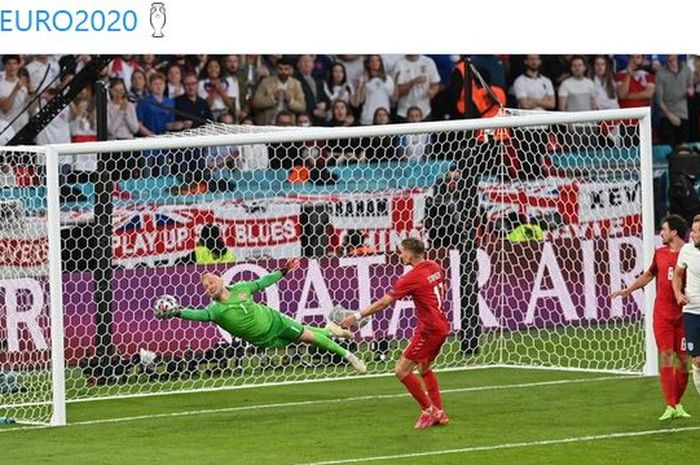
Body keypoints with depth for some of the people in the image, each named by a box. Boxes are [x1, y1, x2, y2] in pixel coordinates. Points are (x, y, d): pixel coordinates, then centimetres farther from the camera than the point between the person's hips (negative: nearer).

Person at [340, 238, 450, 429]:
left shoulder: (412, 277, -19)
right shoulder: (435, 268, 5)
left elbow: (383, 303, -18)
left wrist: (357, 316, -14)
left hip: (429, 330, -9)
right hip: (441, 326, 9)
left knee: (402, 370, -6)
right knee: (424, 369, 25)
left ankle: (428, 410, -1)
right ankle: (439, 413, 27)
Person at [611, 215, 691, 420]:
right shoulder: (660, 253, 9)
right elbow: (649, 275, 25)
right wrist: (628, 290, 23)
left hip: (683, 313, -3)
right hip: (662, 313, 3)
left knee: (683, 358, 1)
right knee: (665, 355, -6)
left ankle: (677, 404, 16)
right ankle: (670, 406, -6)